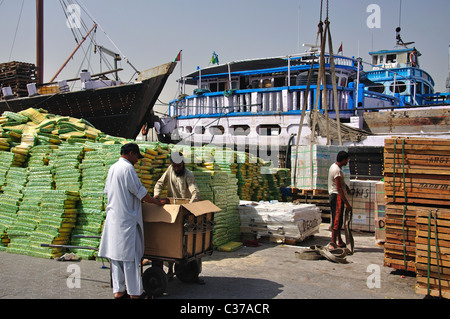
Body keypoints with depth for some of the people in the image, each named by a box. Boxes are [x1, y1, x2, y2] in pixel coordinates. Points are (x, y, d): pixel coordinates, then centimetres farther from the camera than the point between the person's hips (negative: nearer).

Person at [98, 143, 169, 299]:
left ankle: (118, 290, 16)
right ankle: (134, 292, 4)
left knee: (116, 253, 10)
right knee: (130, 256, -3)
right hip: (126, 217, -9)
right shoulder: (128, 168, -13)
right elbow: (140, 192, -13)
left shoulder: (112, 168, 15)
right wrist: (157, 202, -1)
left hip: (113, 216, 9)